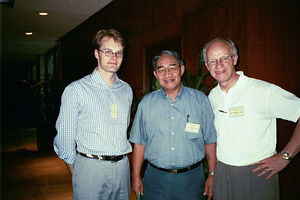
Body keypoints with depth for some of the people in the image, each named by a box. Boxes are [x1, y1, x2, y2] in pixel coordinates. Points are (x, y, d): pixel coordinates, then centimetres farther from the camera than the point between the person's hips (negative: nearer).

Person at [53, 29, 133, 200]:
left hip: (122, 166, 5)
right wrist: (74, 170, 0)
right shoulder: (76, 90, -7)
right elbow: (65, 136, -3)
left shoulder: (126, 90, 8)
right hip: (90, 167, -4)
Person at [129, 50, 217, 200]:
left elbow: (210, 140, 1)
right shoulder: (146, 103, 2)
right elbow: (139, 142, 4)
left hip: (191, 178, 0)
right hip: (156, 179, 1)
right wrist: (136, 177, 2)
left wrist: (212, 175, 0)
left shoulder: (200, 99, -1)